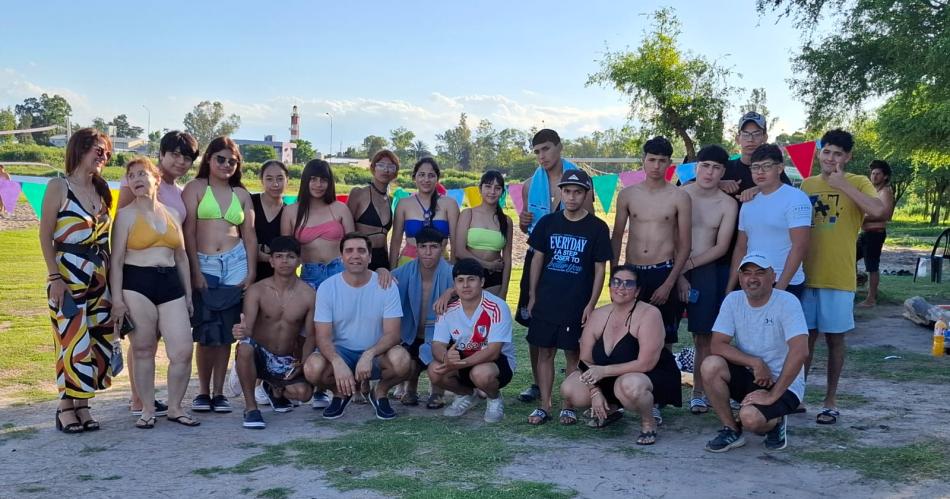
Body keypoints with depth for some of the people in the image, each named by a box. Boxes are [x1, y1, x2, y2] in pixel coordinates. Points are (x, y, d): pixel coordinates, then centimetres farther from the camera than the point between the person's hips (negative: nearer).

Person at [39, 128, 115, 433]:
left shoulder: (101, 191, 13)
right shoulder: (59, 187, -5)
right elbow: (45, 236, -7)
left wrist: (111, 278, 9)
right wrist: (54, 277, -14)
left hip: (100, 279, 6)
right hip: (69, 278, -6)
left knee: (98, 342, 4)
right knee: (75, 343, -7)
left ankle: (82, 405, 14)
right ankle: (66, 406, 5)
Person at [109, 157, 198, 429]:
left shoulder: (172, 214, 14)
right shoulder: (126, 215, 2)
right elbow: (117, 260, -1)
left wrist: (188, 294, 16)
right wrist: (117, 298, -8)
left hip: (171, 284, 4)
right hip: (137, 284, -3)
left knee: (183, 351, -4)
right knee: (143, 351, 2)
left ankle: (175, 407, 13)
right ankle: (148, 409, 15)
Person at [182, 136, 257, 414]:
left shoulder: (241, 194, 14)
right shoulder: (196, 188, 4)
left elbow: (249, 235, 11)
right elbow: (188, 231, -3)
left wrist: (251, 272, 1)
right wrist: (196, 271, -9)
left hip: (234, 265, 2)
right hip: (203, 266, -2)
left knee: (226, 331, 3)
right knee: (205, 332, 0)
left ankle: (218, 392, 12)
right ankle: (203, 391, 12)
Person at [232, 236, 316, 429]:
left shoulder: (309, 295, -7)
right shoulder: (257, 290, -11)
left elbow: (311, 335, -3)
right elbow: (247, 328, -23)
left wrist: (303, 362, -19)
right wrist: (240, 332, -48)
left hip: (288, 360, 2)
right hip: (259, 355, -2)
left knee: (303, 392, -23)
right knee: (245, 346, -36)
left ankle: (276, 389, 18)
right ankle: (250, 407, -18)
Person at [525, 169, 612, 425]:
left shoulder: (597, 227, -2)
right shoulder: (548, 222, 4)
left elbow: (600, 269, -2)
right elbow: (537, 259, 9)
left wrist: (591, 304, -8)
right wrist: (532, 296, 6)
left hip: (577, 305, -2)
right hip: (545, 302, 3)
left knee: (573, 353, 4)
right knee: (545, 352, 5)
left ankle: (569, 406, 14)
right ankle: (544, 405, 13)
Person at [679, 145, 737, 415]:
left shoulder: (728, 204, 1)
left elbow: (722, 247, -1)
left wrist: (689, 265, -9)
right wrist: (677, 275, -9)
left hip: (706, 272, 1)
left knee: (704, 336, 3)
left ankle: (699, 392, 12)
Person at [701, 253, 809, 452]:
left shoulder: (787, 302, -16)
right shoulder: (733, 300, -2)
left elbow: (800, 351, -26)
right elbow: (718, 345, -9)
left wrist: (772, 395, -26)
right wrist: (755, 363, -22)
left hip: (783, 384, -5)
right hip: (747, 376, 5)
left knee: (750, 417, -32)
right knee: (710, 365, -24)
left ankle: (776, 423, 5)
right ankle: (731, 430, -6)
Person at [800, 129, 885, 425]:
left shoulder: (858, 184, -3)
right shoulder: (807, 184, 10)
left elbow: (879, 211, -23)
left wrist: (842, 184, -19)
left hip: (838, 278, -3)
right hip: (806, 275, 3)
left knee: (834, 338, 5)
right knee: (805, 336, 9)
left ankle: (830, 401, 15)